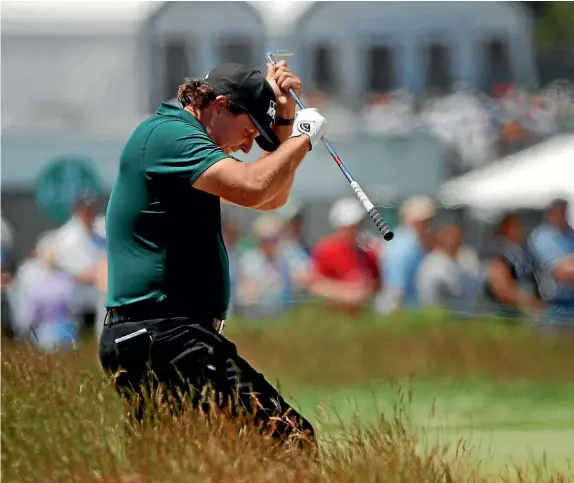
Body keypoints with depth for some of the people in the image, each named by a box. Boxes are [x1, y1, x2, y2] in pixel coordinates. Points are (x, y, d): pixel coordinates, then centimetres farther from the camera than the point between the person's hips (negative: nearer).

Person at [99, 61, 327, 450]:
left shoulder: (177, 137, 23)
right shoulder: (167, 134, -9)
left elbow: (272, 198, 30)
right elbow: (253, 187, -24)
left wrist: (284, 119, 19)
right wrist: (302, 137, -7)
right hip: (163, 338, -11)